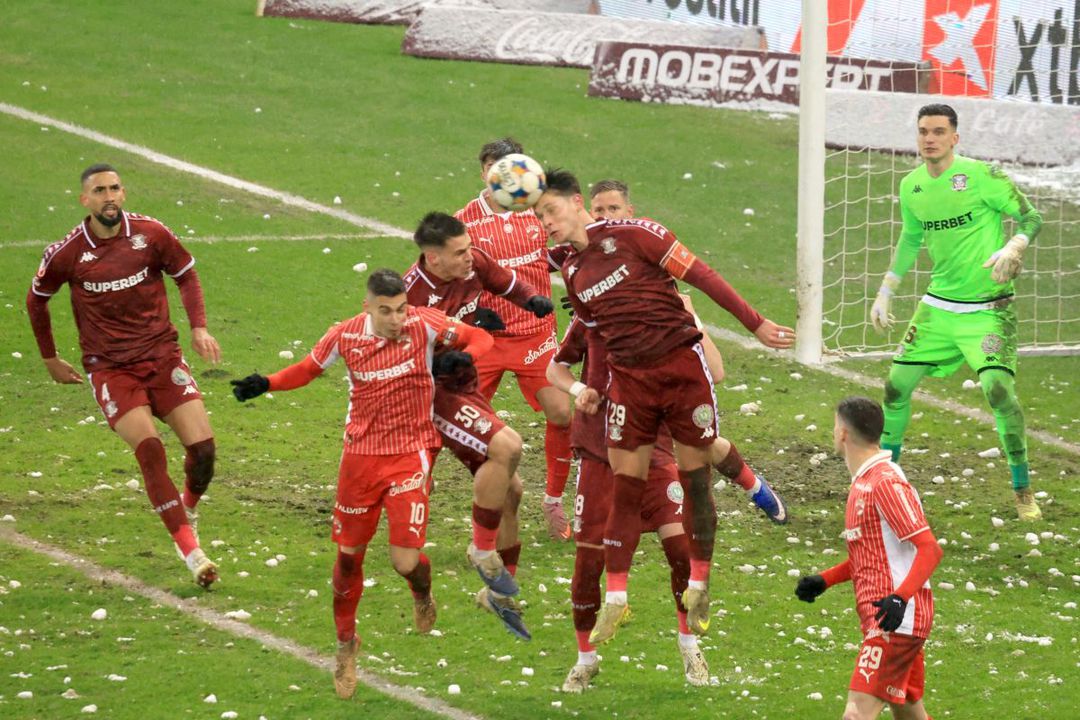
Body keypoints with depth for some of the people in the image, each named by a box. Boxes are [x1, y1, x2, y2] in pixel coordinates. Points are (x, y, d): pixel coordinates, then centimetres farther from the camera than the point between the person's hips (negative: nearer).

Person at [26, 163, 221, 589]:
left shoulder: (151, 234, -4)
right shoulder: (67, 253, -6)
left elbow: (186, 275, 13)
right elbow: (36, 299, 12)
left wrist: (199, 328, 0)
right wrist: (50, 358, 16)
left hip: (162, 356, 2)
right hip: (109, 368, -2)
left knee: (202, 447, -10)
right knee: (149, 450, -21)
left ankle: (190, 507, 24)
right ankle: (190, 549, -18)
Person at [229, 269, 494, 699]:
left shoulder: (424, 324, -14)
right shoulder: (345, 336, -7)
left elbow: (480, 339, -3)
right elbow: (308, 369, 10)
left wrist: (461, 358, -25)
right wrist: (265, 384, -5)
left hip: (411, 454, -2)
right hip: (361, 453, 2)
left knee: (406, 560, -12)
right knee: (349, 554, 9)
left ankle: (422, 595, 27)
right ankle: (346, 644, 31)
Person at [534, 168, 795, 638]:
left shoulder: (631, 234, -6)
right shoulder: (572, 273, 11)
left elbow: (699, 274, -5)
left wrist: (755, 324, -7)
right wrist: (596, 390, 6)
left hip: (681, 364, -4)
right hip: (629, 378, 4)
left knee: (695, 476, 2)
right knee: (625, 484, 0)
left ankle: (698, 587, 15)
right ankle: (614, 598, 6)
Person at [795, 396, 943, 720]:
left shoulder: (885, 483, -15)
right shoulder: (863, 483, 17)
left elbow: (929, 549, -20)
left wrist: (900, 598, -32)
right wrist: (824, 581, 16)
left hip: (895, 619, -11)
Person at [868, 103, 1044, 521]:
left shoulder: (980, 176, -13)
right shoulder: (911, 187, 4)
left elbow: (1031, 218, -8)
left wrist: (1012, 249, -28)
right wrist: (885, 293, 23)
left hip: (987, 309, -5)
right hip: (938, 306, 5)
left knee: (998, 388, -20)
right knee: (897, 385, 2)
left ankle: (1023, 490, -5)